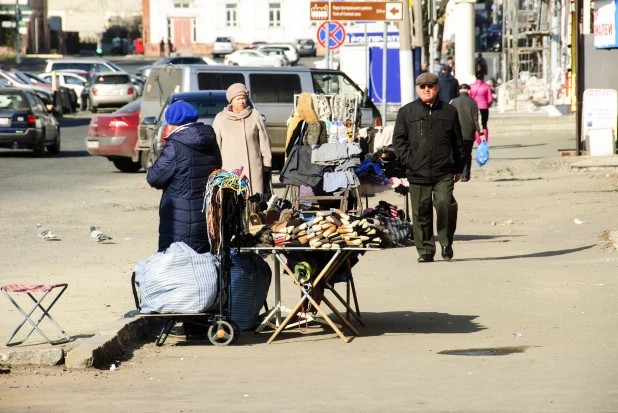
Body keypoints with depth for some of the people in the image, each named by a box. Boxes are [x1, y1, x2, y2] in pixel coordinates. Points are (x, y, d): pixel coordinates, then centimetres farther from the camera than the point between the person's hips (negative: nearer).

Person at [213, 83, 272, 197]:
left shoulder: (255, 116, 7)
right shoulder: (220, 118, 9)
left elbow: (264, 141, 9)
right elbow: (216, 144, 12)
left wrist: (266, 163, 8)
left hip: (253, 167, 0)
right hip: (229, 168, 0)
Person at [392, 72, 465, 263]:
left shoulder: (449, 112, 11)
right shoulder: (406, 112, 8)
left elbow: (458, 142, 15)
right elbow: (398, 140, 8)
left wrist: (458, 168, 12)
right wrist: (408, 160, -4)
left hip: (444, 173, -1)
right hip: (417, 174, 1)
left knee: (445, 204, -17)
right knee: (421, 212, 2)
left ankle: (446, 242, 2)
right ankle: (425, 250, 11)